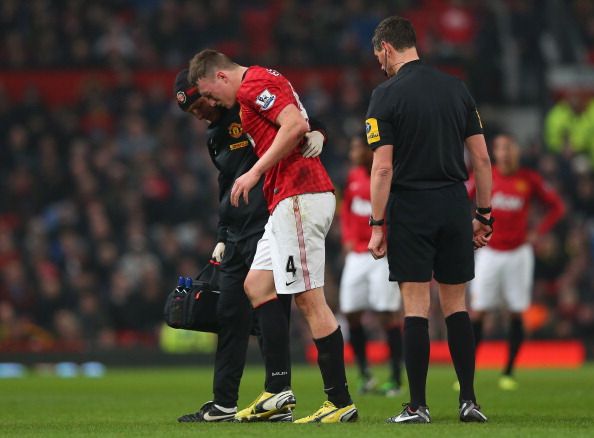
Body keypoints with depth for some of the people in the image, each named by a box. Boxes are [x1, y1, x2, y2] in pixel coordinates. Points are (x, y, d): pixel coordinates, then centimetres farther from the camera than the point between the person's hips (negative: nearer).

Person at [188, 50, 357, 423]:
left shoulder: (254, 83, -8)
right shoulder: (262, 84, 22)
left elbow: (295, 125, -22)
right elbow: (307, 131, 24)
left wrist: (255, 173, -18)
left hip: (299, 196, -11)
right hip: (288, 201, 11)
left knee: (309, 298, -9)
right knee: (257, 284, 12)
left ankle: (341, 402, -8)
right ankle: (278, 389, 10)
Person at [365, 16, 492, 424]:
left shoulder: (386, 95, -7)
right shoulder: (457, 88, 7)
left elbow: (383, 167, -11)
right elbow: (482, 158, 7)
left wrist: (377, 225, -7)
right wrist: (484, 215, 13)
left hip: (409, 210, -4)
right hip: (454, 206, 4)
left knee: (416, 308, -2)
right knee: (456, 304, 10)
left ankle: (418, 406, -2)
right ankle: (469, 400, 6)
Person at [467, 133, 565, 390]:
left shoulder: (529, 180, -1)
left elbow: (556, 207, 10)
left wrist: (537, 233, 1)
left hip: (518, 253, 1)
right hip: (489, 252, -1)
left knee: (516, 314, 1)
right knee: (477, 313, -5)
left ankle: (509, 373, 10)